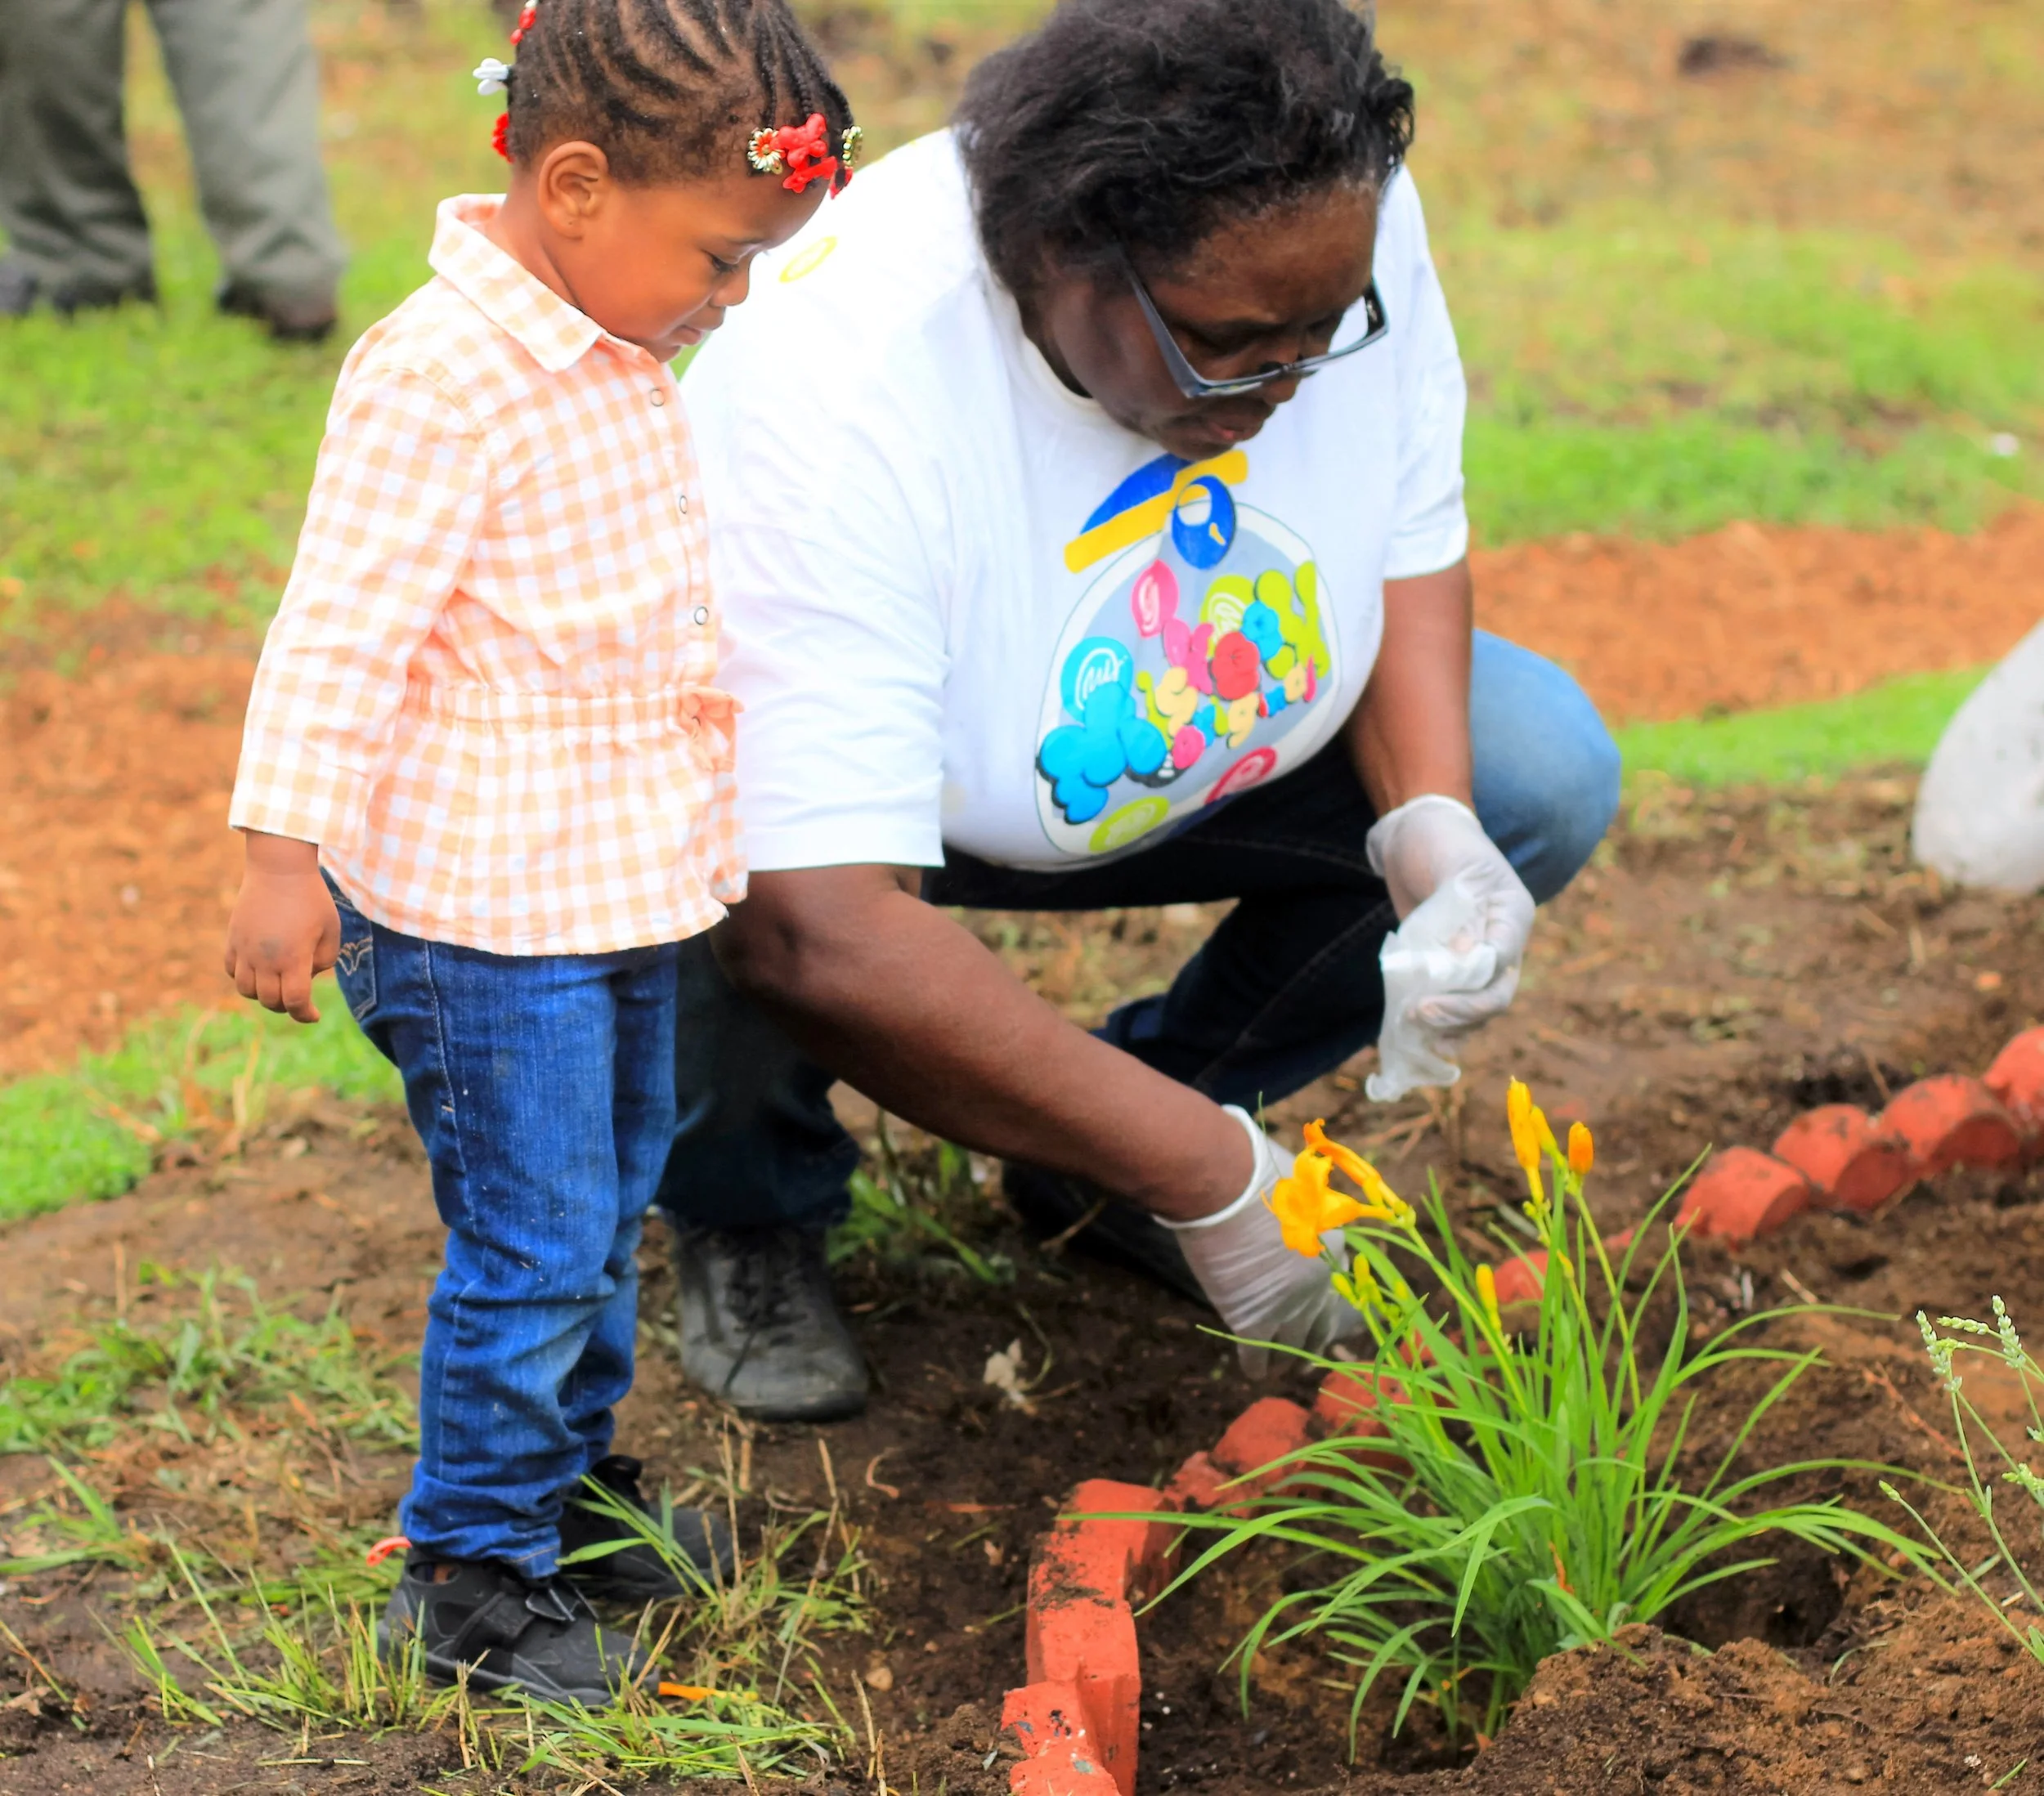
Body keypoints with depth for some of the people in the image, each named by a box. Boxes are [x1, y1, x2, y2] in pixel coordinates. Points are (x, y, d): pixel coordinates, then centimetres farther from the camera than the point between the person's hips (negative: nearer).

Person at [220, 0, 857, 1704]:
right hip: (484, 912, -9)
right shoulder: (440, 376, -23)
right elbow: (342, 626, -23)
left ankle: (567, 1477, 39)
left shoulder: (622, 354, 7)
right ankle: (468, 1565, 14)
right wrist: (285, 852, -25)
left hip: (626, 886, 9)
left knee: (608, 1210, 21)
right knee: (531, 1245, -2)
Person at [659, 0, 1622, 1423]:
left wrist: (1432, 827, -25)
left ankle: (1092, 1158, 6)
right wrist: (1211, 1176, -40)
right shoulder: (835, 383, -40)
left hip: (1180, 749, 5)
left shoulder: (1336, 228, -23)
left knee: (1548, 773, -13)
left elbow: (1408, 544, -5)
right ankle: (752, 1220, -1)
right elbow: (821, 934, -44)